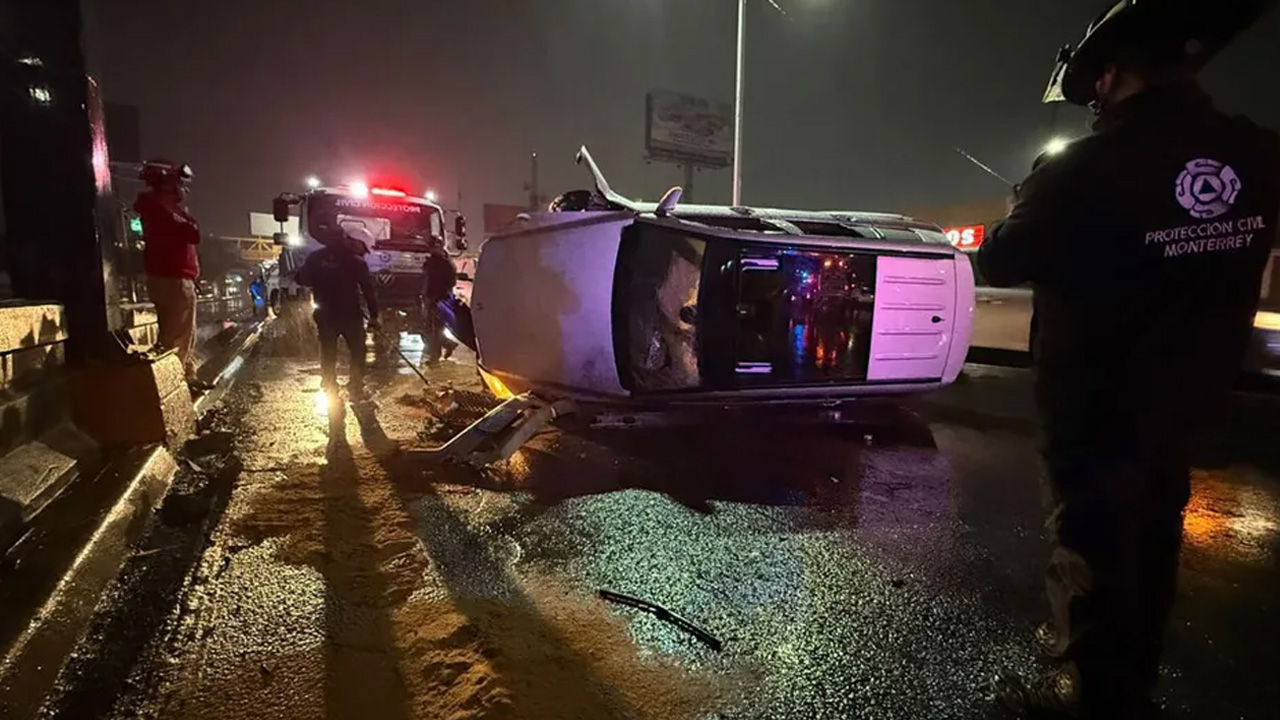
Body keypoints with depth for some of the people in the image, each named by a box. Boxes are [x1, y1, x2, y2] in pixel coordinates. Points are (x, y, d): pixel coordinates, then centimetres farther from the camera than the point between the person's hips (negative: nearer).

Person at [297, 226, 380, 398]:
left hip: (325, 314, 4)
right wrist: (373, 315, -2)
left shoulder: (318, 256, 1)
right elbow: (368, 290, -9)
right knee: (358, 350, 12)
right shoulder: (356, 262, -10)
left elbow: (302, 279, 6)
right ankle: (355, 387, 11)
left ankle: (329, 389, 18)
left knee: (328, 352, 14)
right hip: (349, 314, -3)